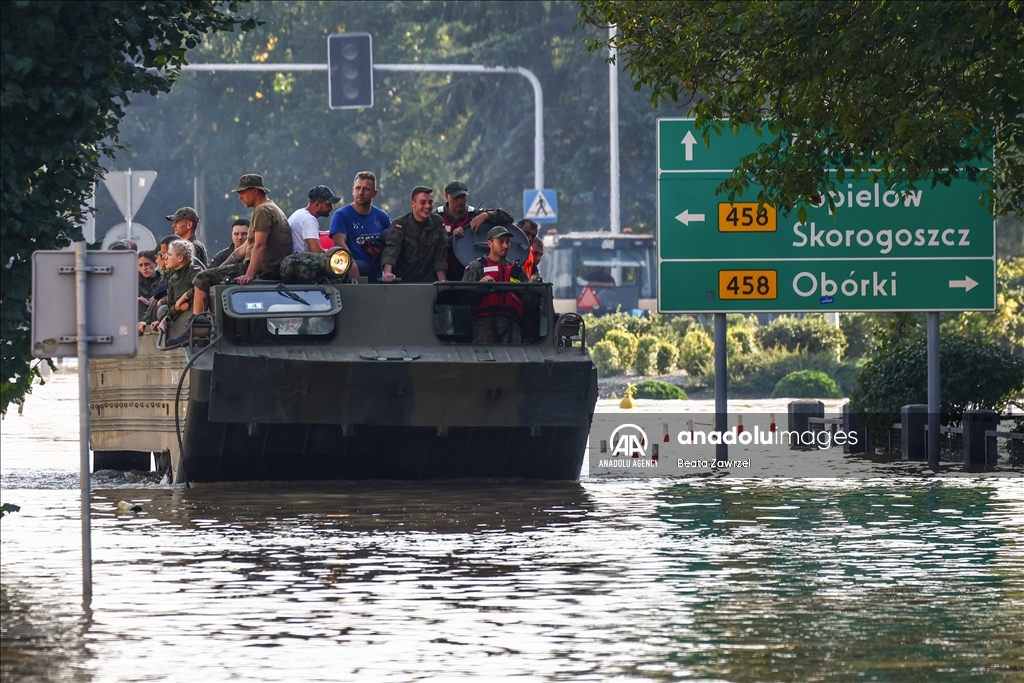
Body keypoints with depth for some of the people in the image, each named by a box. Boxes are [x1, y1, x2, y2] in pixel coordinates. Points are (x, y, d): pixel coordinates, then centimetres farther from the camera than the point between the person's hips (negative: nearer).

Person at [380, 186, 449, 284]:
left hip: (428, 282, 2)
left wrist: (443, 281, -3)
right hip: (402, 281, -2)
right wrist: (387, 273, -37)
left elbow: (441, 255, 8)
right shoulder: (400, 224, -4)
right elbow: (391, 248, -20)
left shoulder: (437, 223, 7)